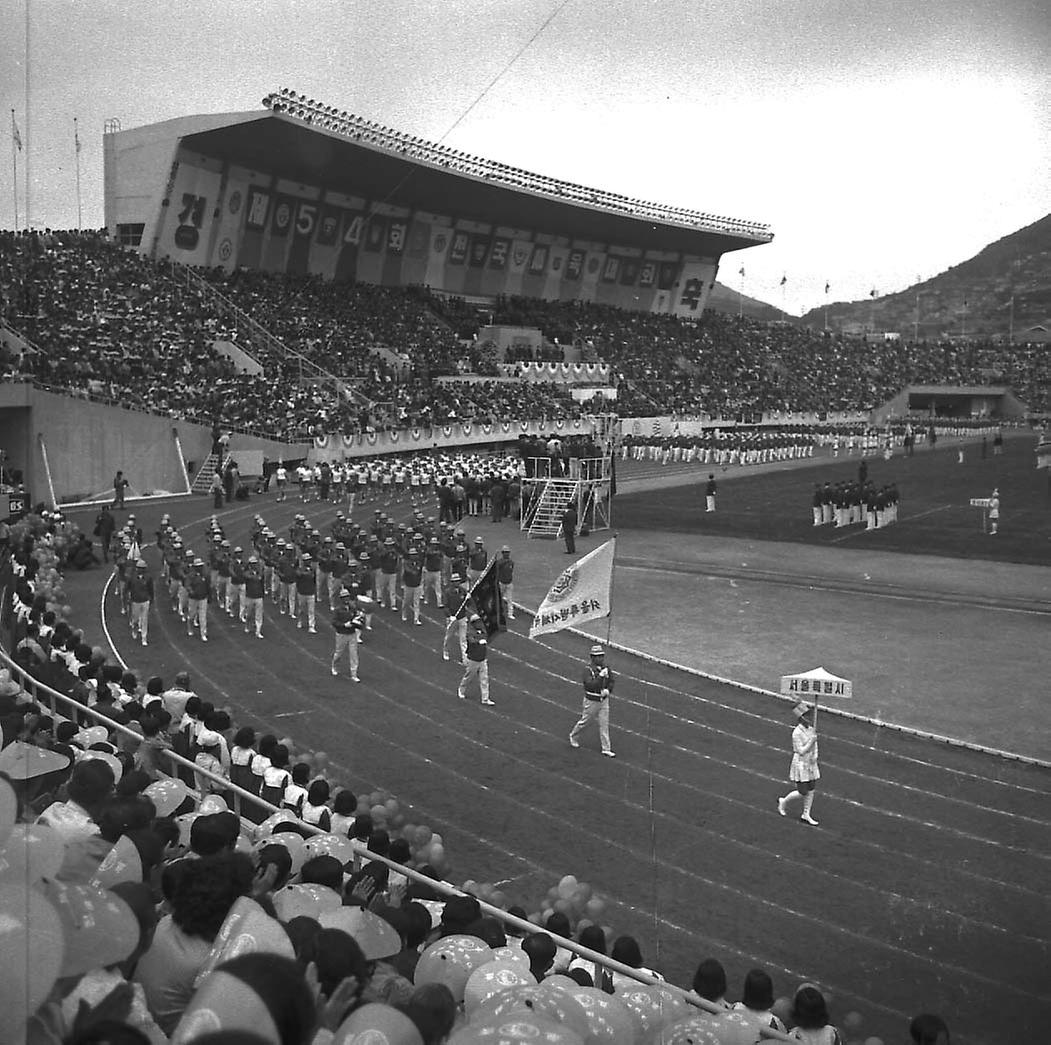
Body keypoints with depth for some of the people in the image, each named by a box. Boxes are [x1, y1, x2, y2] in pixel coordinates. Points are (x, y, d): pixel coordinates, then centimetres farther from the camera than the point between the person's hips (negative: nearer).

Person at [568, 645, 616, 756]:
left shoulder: (605, 667, -1)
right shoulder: (588, 669, -19)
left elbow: (612, 681, 8)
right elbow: (590, 685, -30)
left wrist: (608, 690, -10)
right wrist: (601, 676, -35)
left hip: (604, 700, 5)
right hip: (591, 701, -5)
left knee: (604, 725, 4)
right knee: (584, 721, 13)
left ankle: (606, 749, 9)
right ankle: (573, 736, 41)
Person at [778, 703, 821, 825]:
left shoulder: (811, 729, 2)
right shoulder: (797, 733, -21)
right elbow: (801, 751, -21)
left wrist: (815, 756, 4)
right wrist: (812, 741, -26)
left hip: (811, 764, 7)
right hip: (801, 764, -7)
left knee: (811, 791, 10)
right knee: (802, 792, 0)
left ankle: (806, 815, 22)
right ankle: (783, 801, 25)